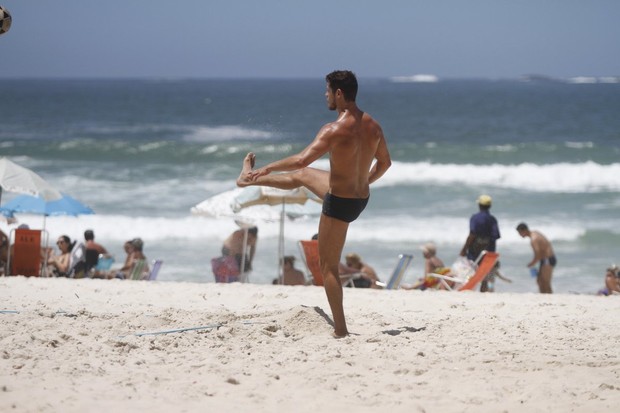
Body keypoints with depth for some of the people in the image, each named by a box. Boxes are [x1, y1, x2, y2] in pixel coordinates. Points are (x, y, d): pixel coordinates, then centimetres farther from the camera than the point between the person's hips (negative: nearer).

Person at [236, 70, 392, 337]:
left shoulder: (335, 130, -26)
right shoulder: (372, 125, -3)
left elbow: (302, 159, -31)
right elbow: (384, 162, 11)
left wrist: (267, 168, -17)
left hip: (340, 203, -8)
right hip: (362, 197, 8)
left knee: (329, 267, 3)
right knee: (302, 176, 30)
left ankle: (340, 330, 4)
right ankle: (249, 180, 55)